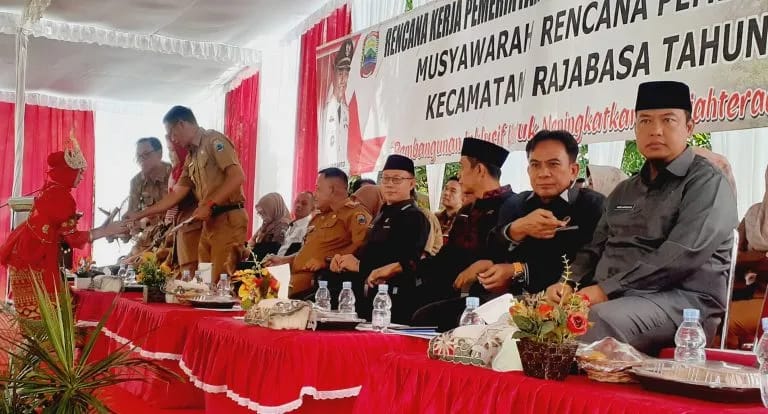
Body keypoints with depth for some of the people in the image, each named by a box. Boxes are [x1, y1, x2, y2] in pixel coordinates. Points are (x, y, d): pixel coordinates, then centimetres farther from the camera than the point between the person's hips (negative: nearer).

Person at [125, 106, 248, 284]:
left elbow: (237, 176, -17)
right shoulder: (191, 157, 21)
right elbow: (176, 194, 20)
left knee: (221, 283, -12)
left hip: (228, 219, -9)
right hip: (210, 222, 9)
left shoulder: (214, 140, -5)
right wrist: (140, 215, 17)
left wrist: (209, 205, -19)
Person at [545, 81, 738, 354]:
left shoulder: (707, 183, -2)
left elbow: (680, 255, -16)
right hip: (612, 299, 6)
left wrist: (607, 289, -19)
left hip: (681, 302, -6)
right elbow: (596, 249, 23)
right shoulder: (624, 192, 22)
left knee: (597, 321, -37)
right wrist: (570, 283, 1)